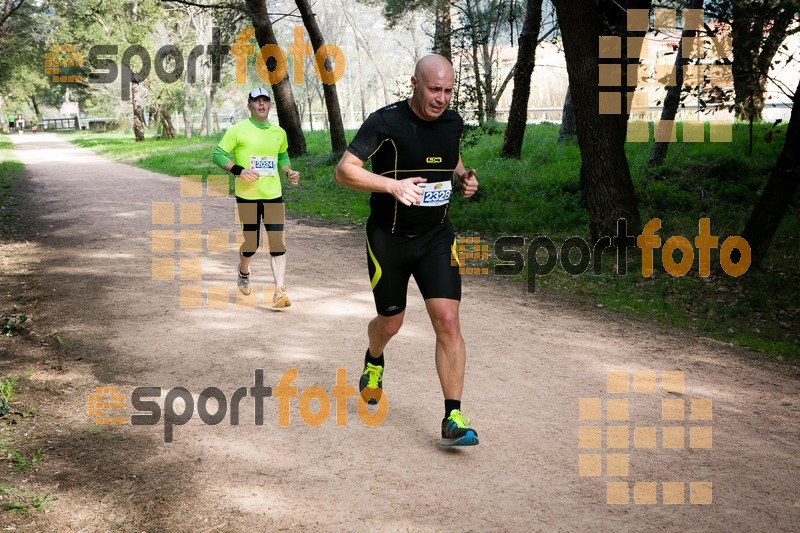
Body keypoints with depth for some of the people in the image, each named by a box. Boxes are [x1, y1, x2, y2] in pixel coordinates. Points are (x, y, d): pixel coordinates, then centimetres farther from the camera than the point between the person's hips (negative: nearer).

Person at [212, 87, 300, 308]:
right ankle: (243, 271, 39)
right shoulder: (238, 130, -4)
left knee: (277, 244, -7)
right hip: (247, 196, -3)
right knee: (251, 243, 4)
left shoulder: (279, 132, 11)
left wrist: (289, 172, 8)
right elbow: (218, 154, -4)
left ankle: (280, 292, -7)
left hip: (273, 195, 3)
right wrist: (238, 170, -18)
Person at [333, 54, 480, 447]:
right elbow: (343, 171, -19)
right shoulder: (386, 122, -16)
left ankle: (453, 418, -5)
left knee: (448, 321, -11)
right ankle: (373, 364, 50)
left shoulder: (452, 122, 1)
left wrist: (463, 180, -1)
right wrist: (391, 184, -33)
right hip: (388, 238, -3)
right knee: (390, 323, 12)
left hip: (436, 237, 3)